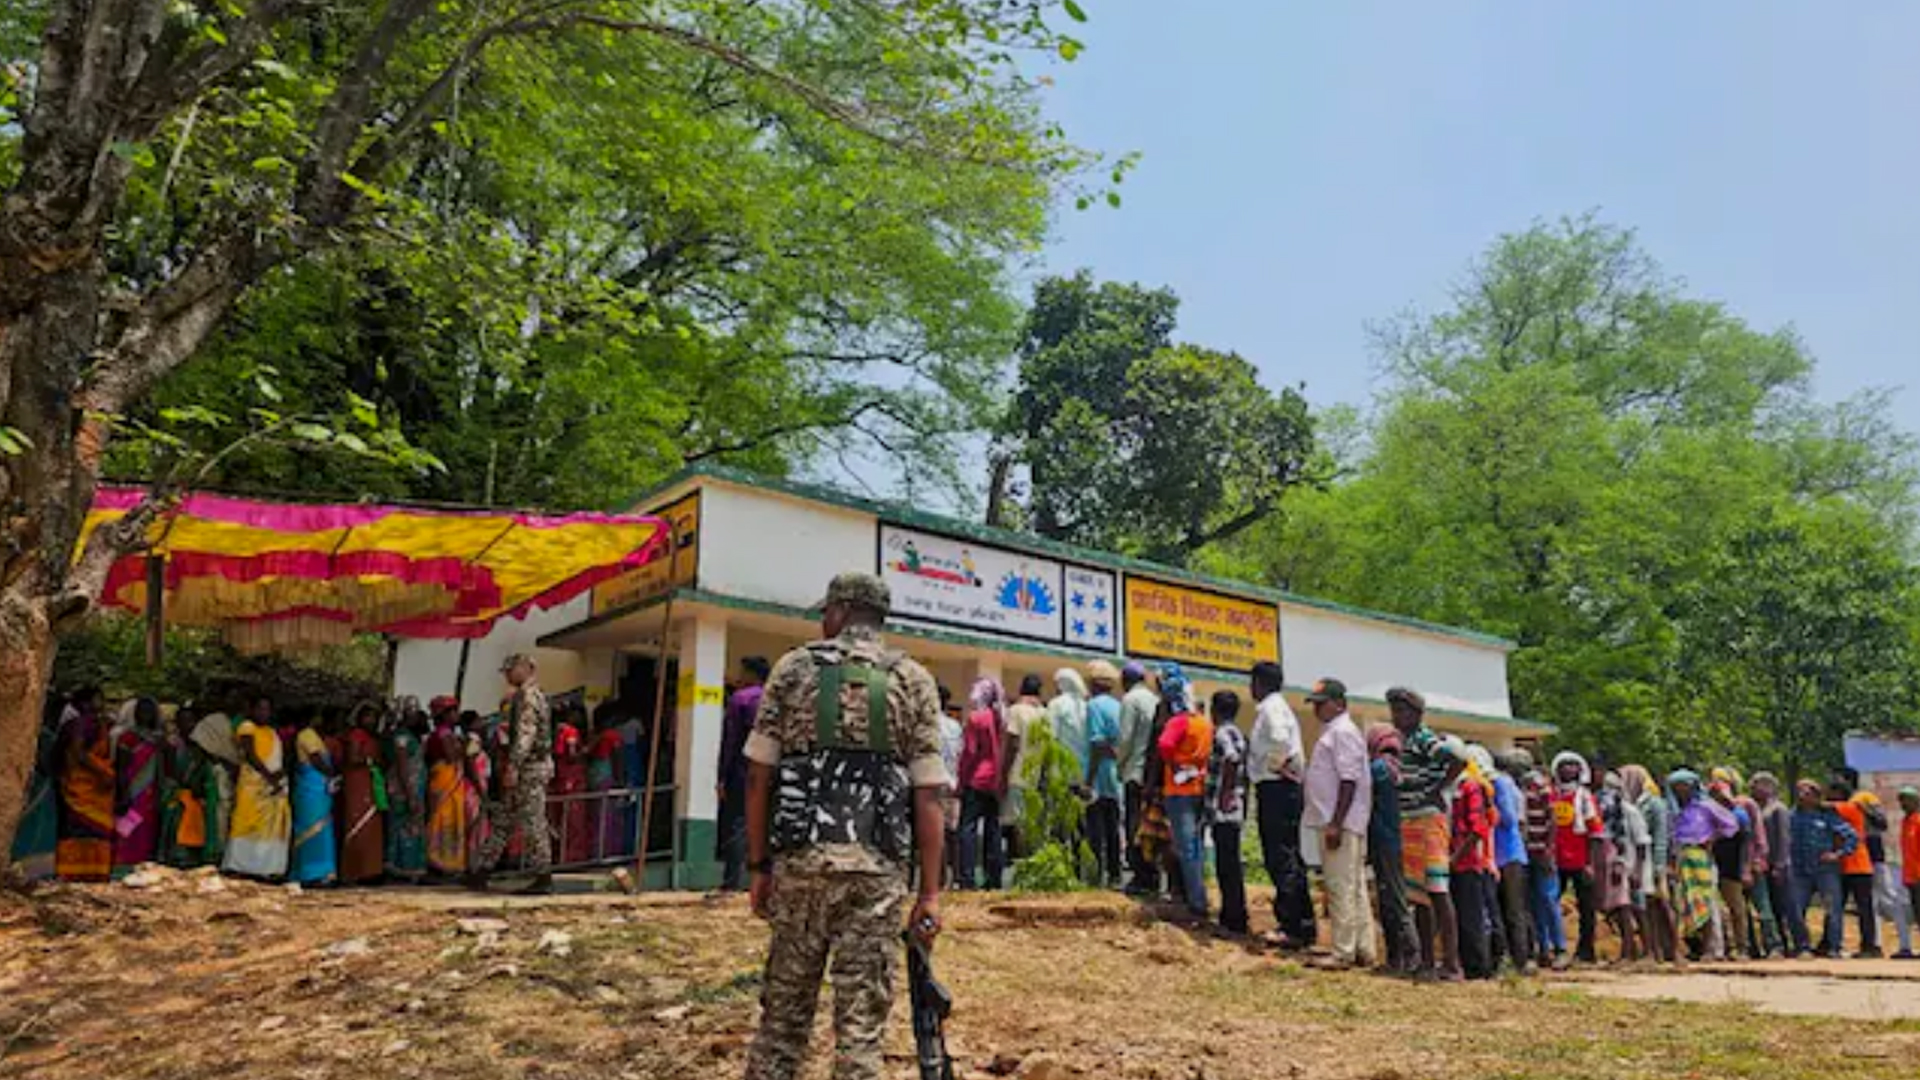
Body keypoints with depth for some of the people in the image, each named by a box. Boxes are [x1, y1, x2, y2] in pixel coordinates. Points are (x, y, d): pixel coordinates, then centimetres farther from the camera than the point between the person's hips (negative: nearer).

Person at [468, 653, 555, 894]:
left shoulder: (527, 695, -11)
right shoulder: (533, 695, 20)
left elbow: (525, 733, -21)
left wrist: (513, 766, -25)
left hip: (530, 767, -10)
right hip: (529, 768, 10)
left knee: (533, 824, -6)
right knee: (501, 821, 12)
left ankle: (543, 878, -2)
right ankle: (479, 873, 17)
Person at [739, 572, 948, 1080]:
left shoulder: (793, 667, 6)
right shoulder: (914, 680, 5)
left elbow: (759, 773, 3)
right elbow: (927, 794, -2)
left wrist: (758, 864, 10)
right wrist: (930, 892, 1)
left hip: (799, 858, 1)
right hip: (876, 866, -1)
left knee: (784, 1009, 14)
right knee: (862, 1020, 5)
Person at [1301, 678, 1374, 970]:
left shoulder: (1343, 732, -13)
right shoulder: (1331, 732, 18)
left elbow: (1349, 781, -20)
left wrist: (1335, 823, -23)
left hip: (1341, 824, -10)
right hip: (1331, 822, 10)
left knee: (1342, 888, -7)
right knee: (1354, 888, 13)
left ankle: (1344, 953, -5)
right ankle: (1363, 950, 19)